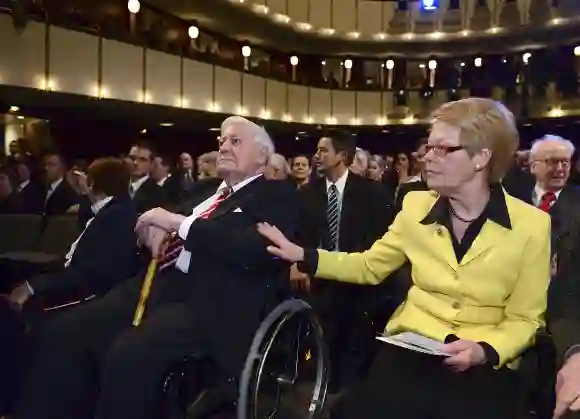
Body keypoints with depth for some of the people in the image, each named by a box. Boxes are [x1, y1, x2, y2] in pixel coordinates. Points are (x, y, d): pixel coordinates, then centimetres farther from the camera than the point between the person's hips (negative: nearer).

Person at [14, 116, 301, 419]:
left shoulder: (278, 197, 2)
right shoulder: (205, 191, 24)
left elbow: (257, 250, -16)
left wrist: (180, 223, -13)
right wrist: (154, 234, 4)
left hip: (211, 304, -7)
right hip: (163, 285, 7)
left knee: (129, 354, -30)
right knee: (61, 334, -9)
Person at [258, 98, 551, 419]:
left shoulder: (532, 226, -9)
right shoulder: (416, 205, 1)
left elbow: (523, 319, 0)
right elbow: (369, 266, 11)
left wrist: (485, 351, -18)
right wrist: (301, 256, 1)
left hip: (484, 368, -1)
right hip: (409, 351, 2)